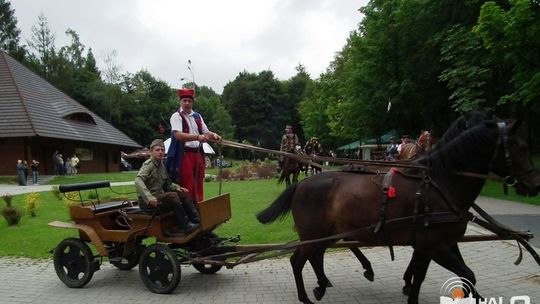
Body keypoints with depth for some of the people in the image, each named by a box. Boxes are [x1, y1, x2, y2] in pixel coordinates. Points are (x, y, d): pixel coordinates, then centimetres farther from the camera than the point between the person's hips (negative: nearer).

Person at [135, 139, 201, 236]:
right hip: (147, 201, -8)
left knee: (183, 193, -6)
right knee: (172, 196, -28)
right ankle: (186, 226, -26)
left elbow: (167, 184, 19)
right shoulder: (148, 164, -11)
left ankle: (197, 220, -11)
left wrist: (177, 188, -2)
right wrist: (149, 197, -39)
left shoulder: (162, 165, 12)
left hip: (160, 196, 8)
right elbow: (138, 181, -28)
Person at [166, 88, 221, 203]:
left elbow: (206, 133, 18)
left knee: (198, 186, 10)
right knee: (187, 187, -6)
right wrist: (197, 137, -29)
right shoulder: (176, 116, -3)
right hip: (184, 155, -6)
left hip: (198, 154, 6)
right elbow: (178, 135, -19)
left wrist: (214, 135, -6)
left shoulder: (197, 116, 16)